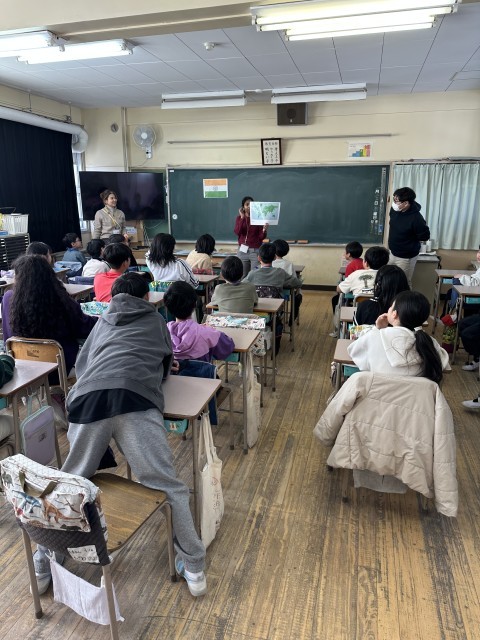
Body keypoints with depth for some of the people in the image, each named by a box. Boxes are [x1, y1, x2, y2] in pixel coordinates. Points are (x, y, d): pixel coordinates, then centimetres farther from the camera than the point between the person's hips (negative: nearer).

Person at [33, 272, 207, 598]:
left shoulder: (102, 322, 34)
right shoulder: (156, 321, 29)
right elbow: (165, 367, 38)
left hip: (88, 399, 3)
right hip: (136, 401, -3)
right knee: (170, 488, 4)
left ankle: (43, 567, 32)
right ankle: (194, 568, 13)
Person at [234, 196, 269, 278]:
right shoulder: (239, 218, 8)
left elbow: (261, 237, -2)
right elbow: (237, 232, -10)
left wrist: (264, 230, -23)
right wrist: (242, 217, -12)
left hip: (256, 250, -2)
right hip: (243, 250, 2)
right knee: (242, 276, 4)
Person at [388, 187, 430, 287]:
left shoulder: (416, 218, -28)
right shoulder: (395, 209, -7)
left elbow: (425, 236, -15)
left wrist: (409, 238, -5)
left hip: (406, 257, -7)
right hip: (392, 252, 7)